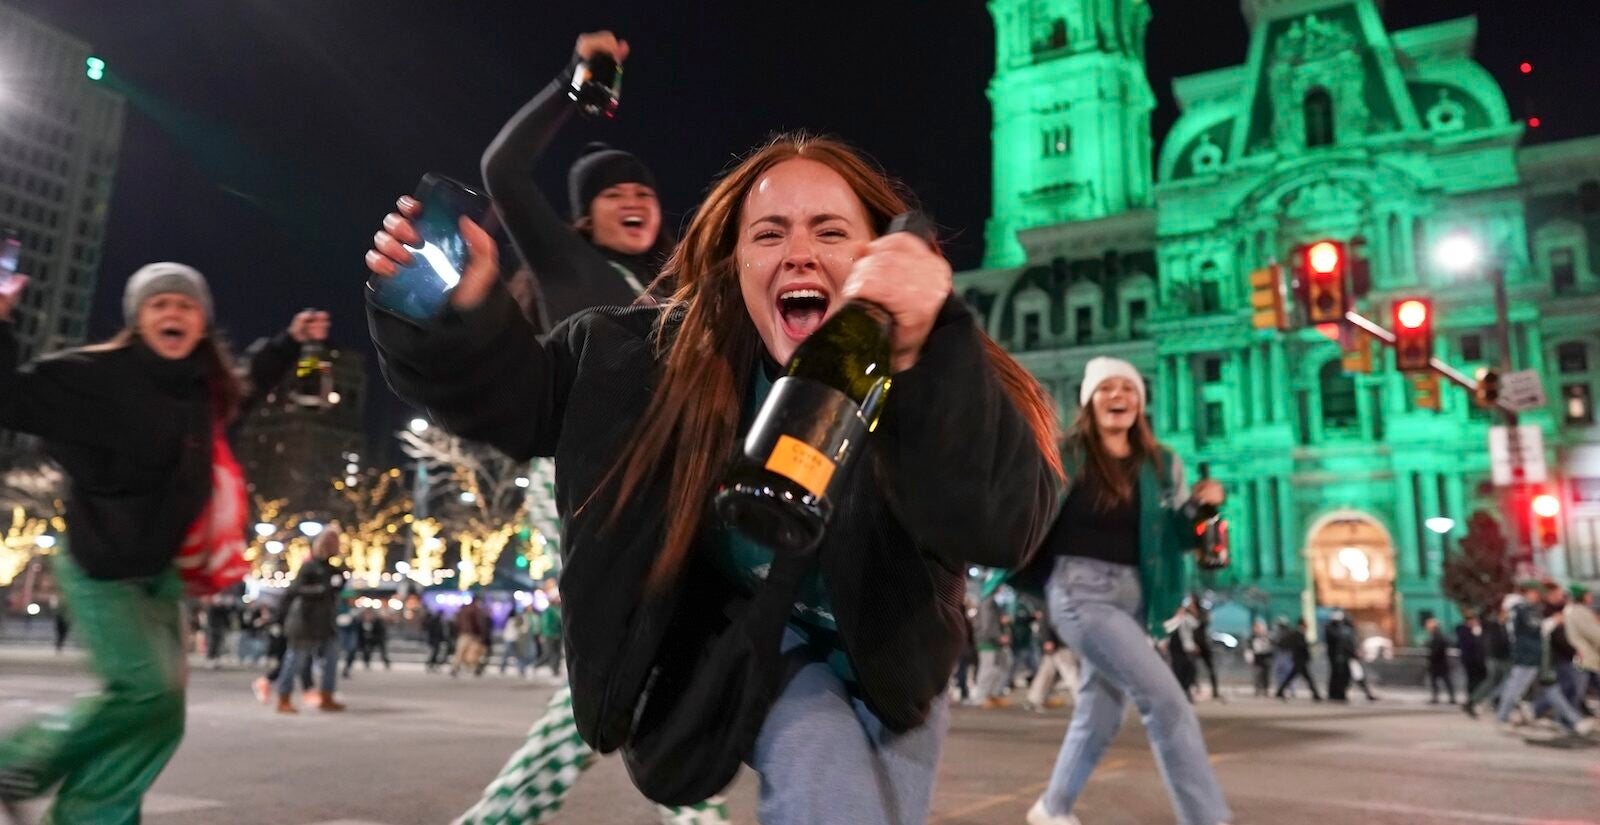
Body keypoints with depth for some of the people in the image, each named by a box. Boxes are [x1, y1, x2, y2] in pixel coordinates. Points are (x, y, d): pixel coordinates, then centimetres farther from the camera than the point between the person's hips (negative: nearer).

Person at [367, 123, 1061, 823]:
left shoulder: (944, 375, -28)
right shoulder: (668, 357, -22)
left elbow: (1003, 524, -47)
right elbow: (518, 394, -8)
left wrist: (924, 357, -63)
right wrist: (459, 310, -29)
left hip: (888, 660, 2)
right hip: (749, 635, -1)